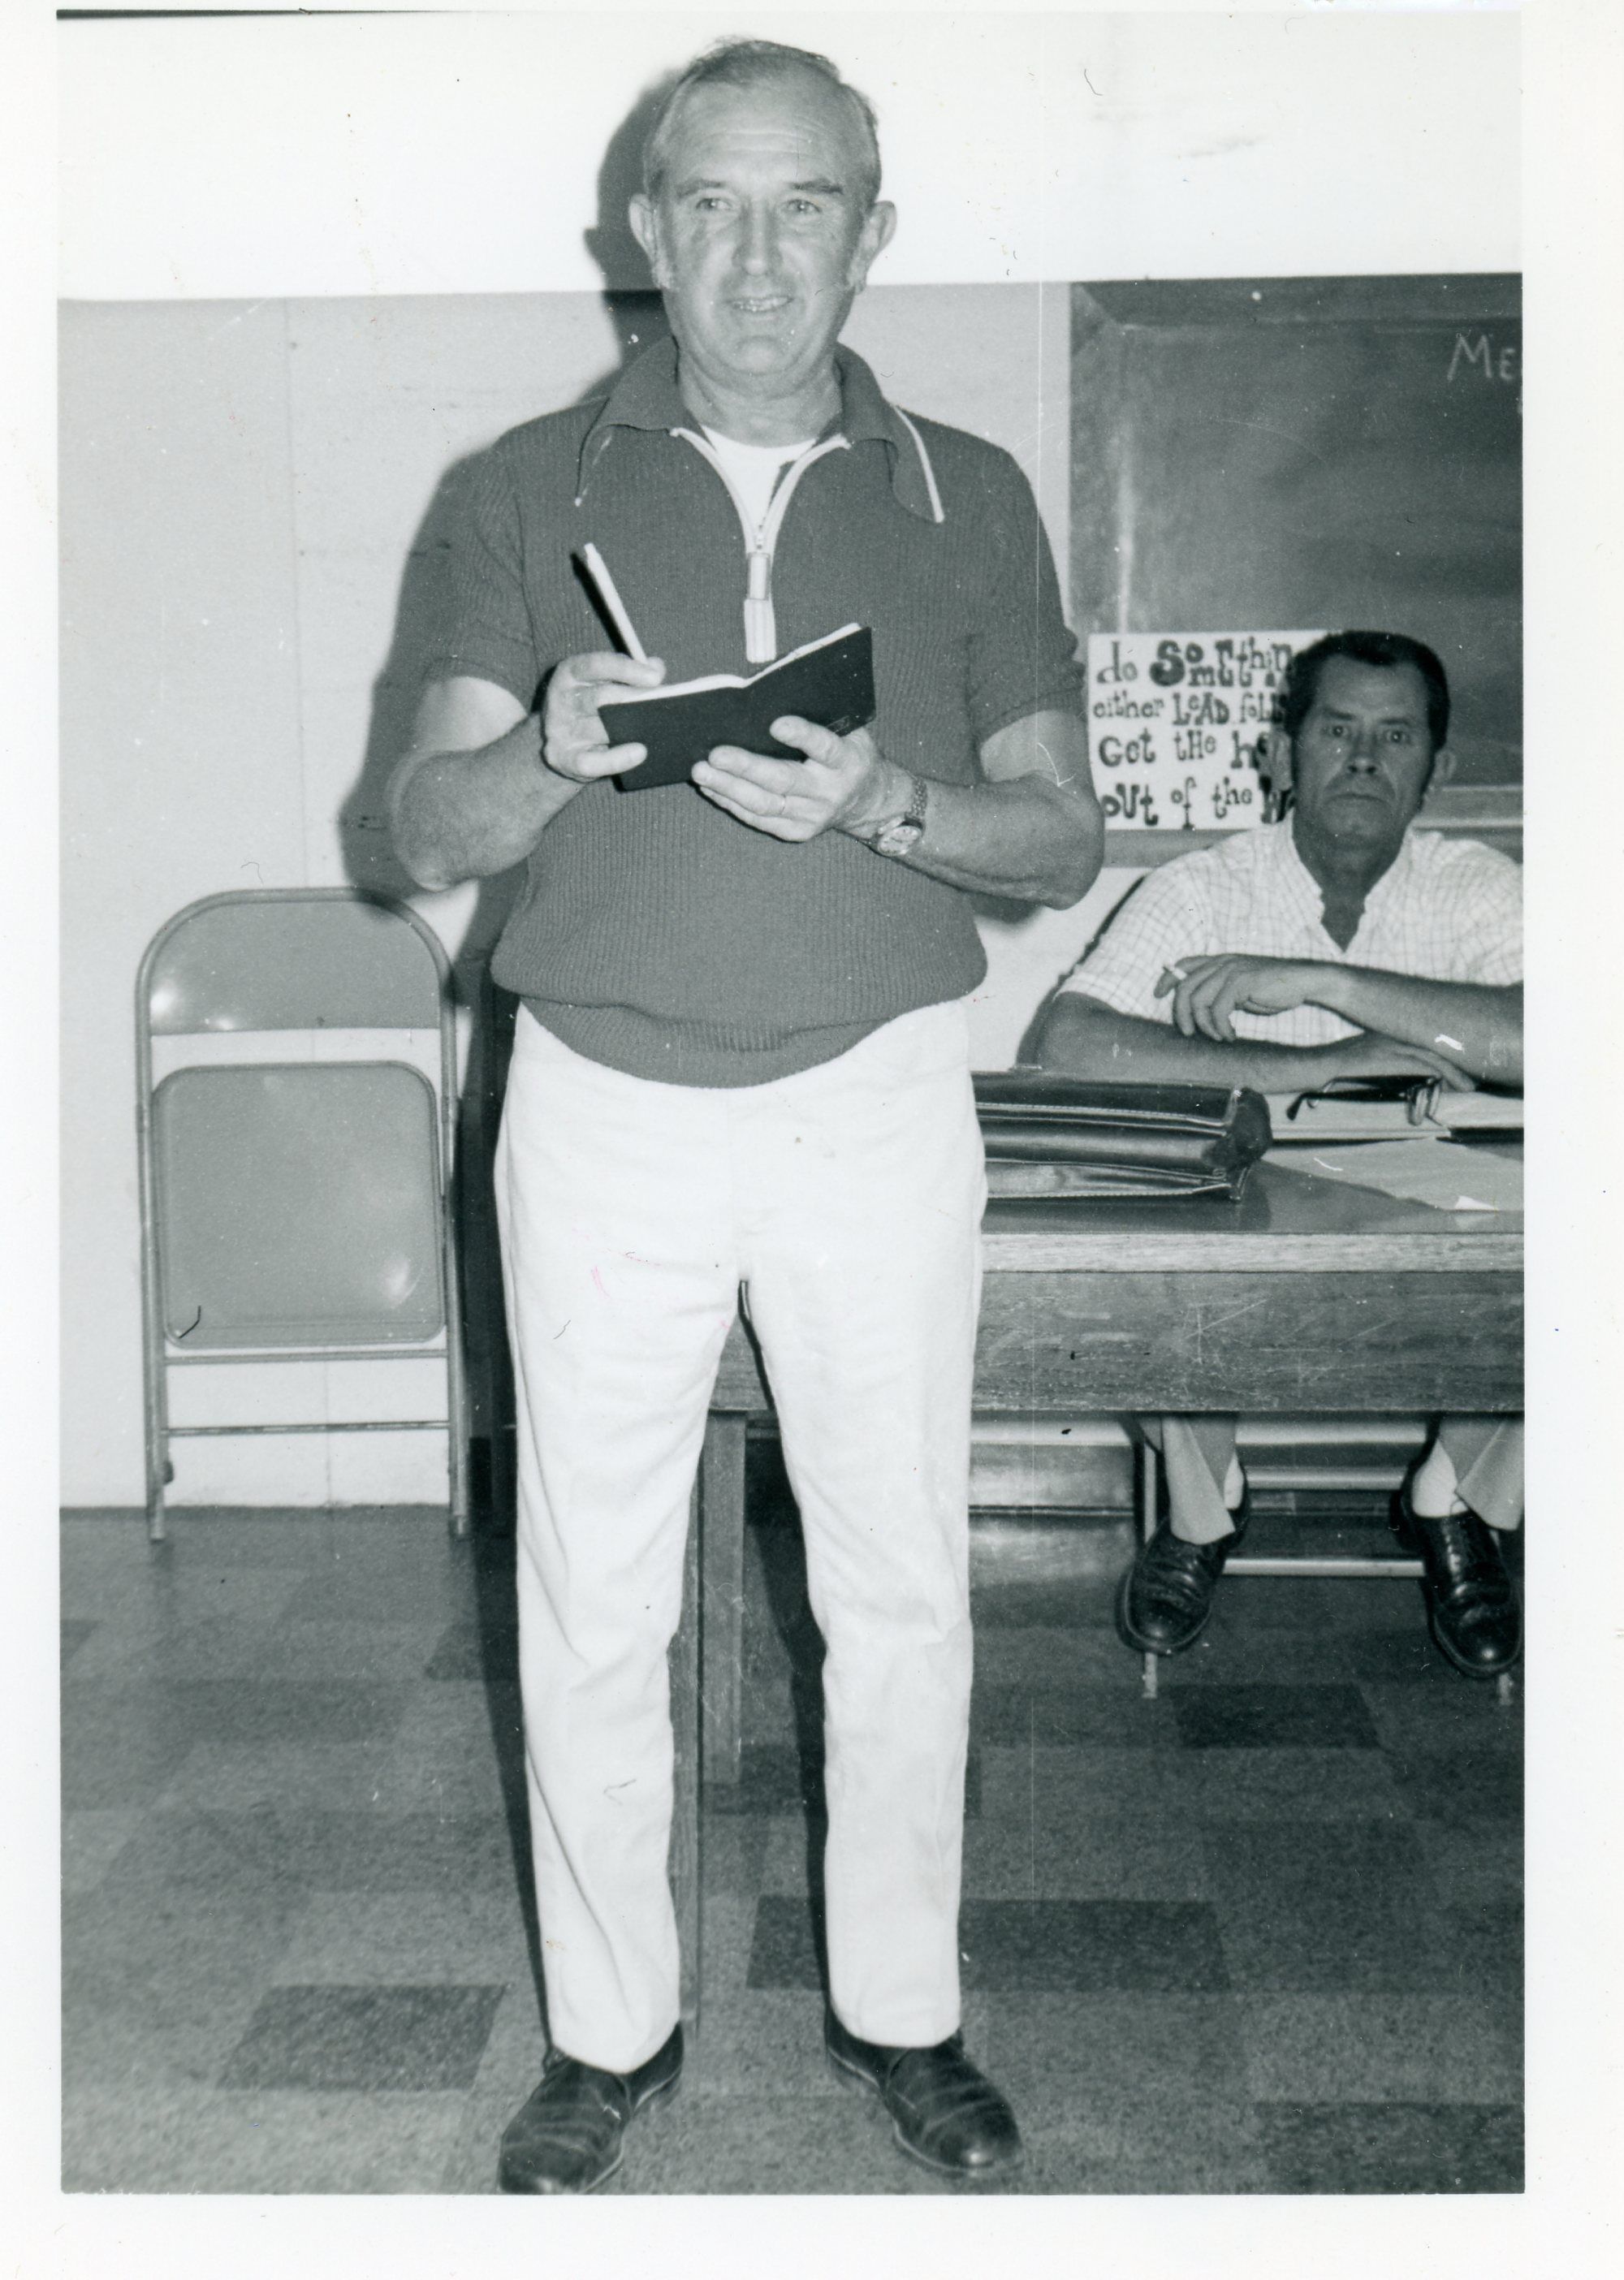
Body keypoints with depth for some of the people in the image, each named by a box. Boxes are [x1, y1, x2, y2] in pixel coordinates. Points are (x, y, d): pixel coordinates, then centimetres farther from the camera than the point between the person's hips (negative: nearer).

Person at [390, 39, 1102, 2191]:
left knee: (900, 1588, 7)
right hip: (606, 1103, 0)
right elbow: (427, 825, 2)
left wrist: (884, 805, -17)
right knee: (589, 1602, 5)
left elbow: (1064, 836, 4)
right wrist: (552, 745, -20)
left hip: (878, 1099, 0)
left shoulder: (967, 496, 6)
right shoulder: (537, 488, 6)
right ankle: (611, 2030, 24)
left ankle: (902, 2010, 26)